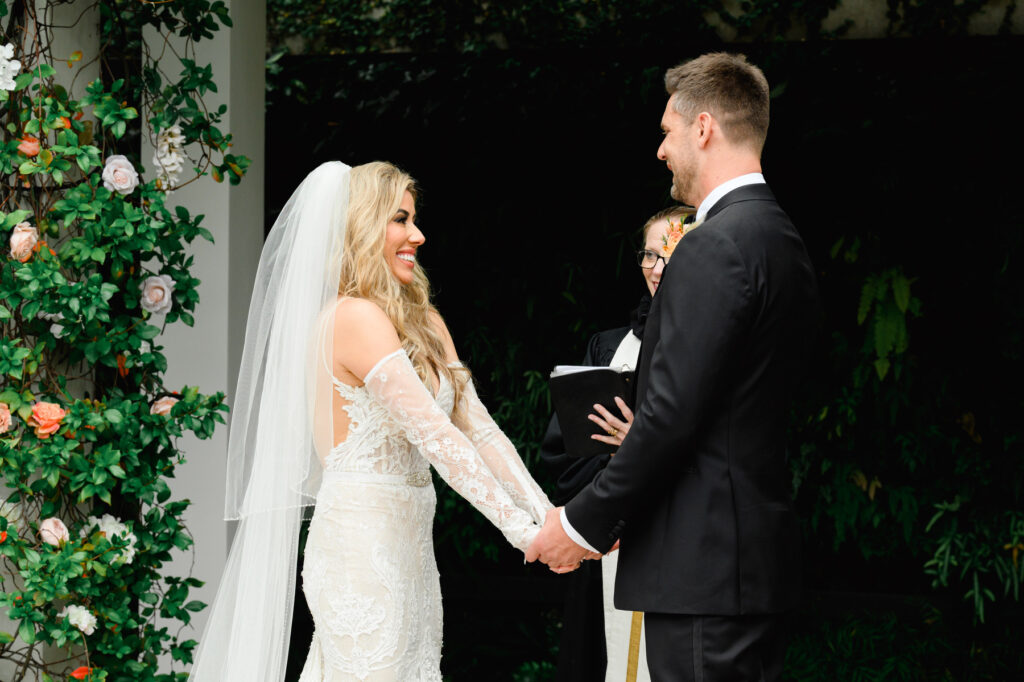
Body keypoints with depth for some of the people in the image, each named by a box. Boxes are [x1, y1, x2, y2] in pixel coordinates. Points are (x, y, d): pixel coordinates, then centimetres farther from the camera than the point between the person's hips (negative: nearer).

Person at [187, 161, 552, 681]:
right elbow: (433, 434, -18)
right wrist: (519, 528, -20)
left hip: (408, 549, 9)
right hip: (361, 544, -9)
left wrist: (545, 514, -4)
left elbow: (476, 425, 9)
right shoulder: (354, 317, -12)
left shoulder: (421, 322, 15)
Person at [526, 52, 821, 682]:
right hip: (762, 556, 10)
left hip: (705, 568, -10)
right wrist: (621, 514, 19)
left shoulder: (715, 247, -14)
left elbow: (671, 416, -19)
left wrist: (586, 523, -9)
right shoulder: (784, 240, 15)